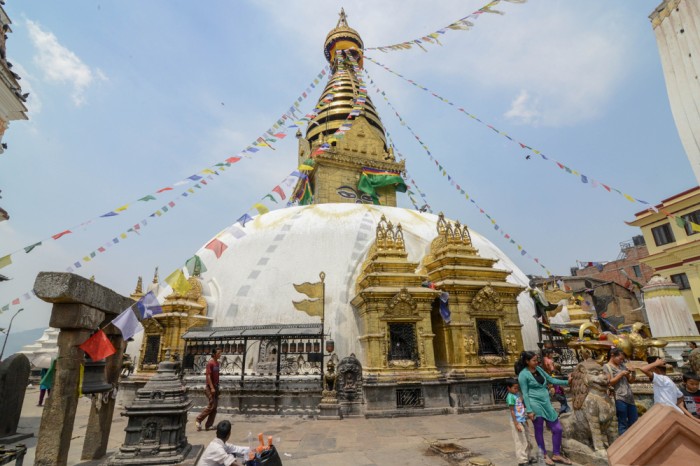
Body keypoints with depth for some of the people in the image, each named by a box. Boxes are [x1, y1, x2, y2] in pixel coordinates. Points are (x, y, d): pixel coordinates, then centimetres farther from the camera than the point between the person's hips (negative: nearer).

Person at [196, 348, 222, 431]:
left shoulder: (217, 363, 11)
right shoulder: (210, 363, -15)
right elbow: (208, 376, -19)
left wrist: (217, 387, 18)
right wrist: (212, 388, -23)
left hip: (215, 387, 8)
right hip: (210, 387, -8)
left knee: (215, 407, 8)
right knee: (212, 405, -8)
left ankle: (208, 425, 14)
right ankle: (198, 420, 8)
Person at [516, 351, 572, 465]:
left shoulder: (538, 369, 8)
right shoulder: (523, 375, -13)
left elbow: (551, 380, 16)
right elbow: (525, 394, -12)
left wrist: (567, 382, 8)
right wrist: (529, 410, -14)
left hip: (546, 403, 7)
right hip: (535, 404, -7)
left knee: (557, 428, 10)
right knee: (539, 431, 7)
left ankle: (556, 455, 27)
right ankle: (544, 455, 26)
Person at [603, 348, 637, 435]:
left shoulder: (622, 365, 14)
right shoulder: (606, 367, -4)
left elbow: (630, 381, 19)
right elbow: (609, 382, -13)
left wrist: (632, 373, 0)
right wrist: (621, 374, -13)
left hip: (629, 398, 7)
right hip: (619, 399, -7)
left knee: (634, 422, 14)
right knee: (623, 424, -2)